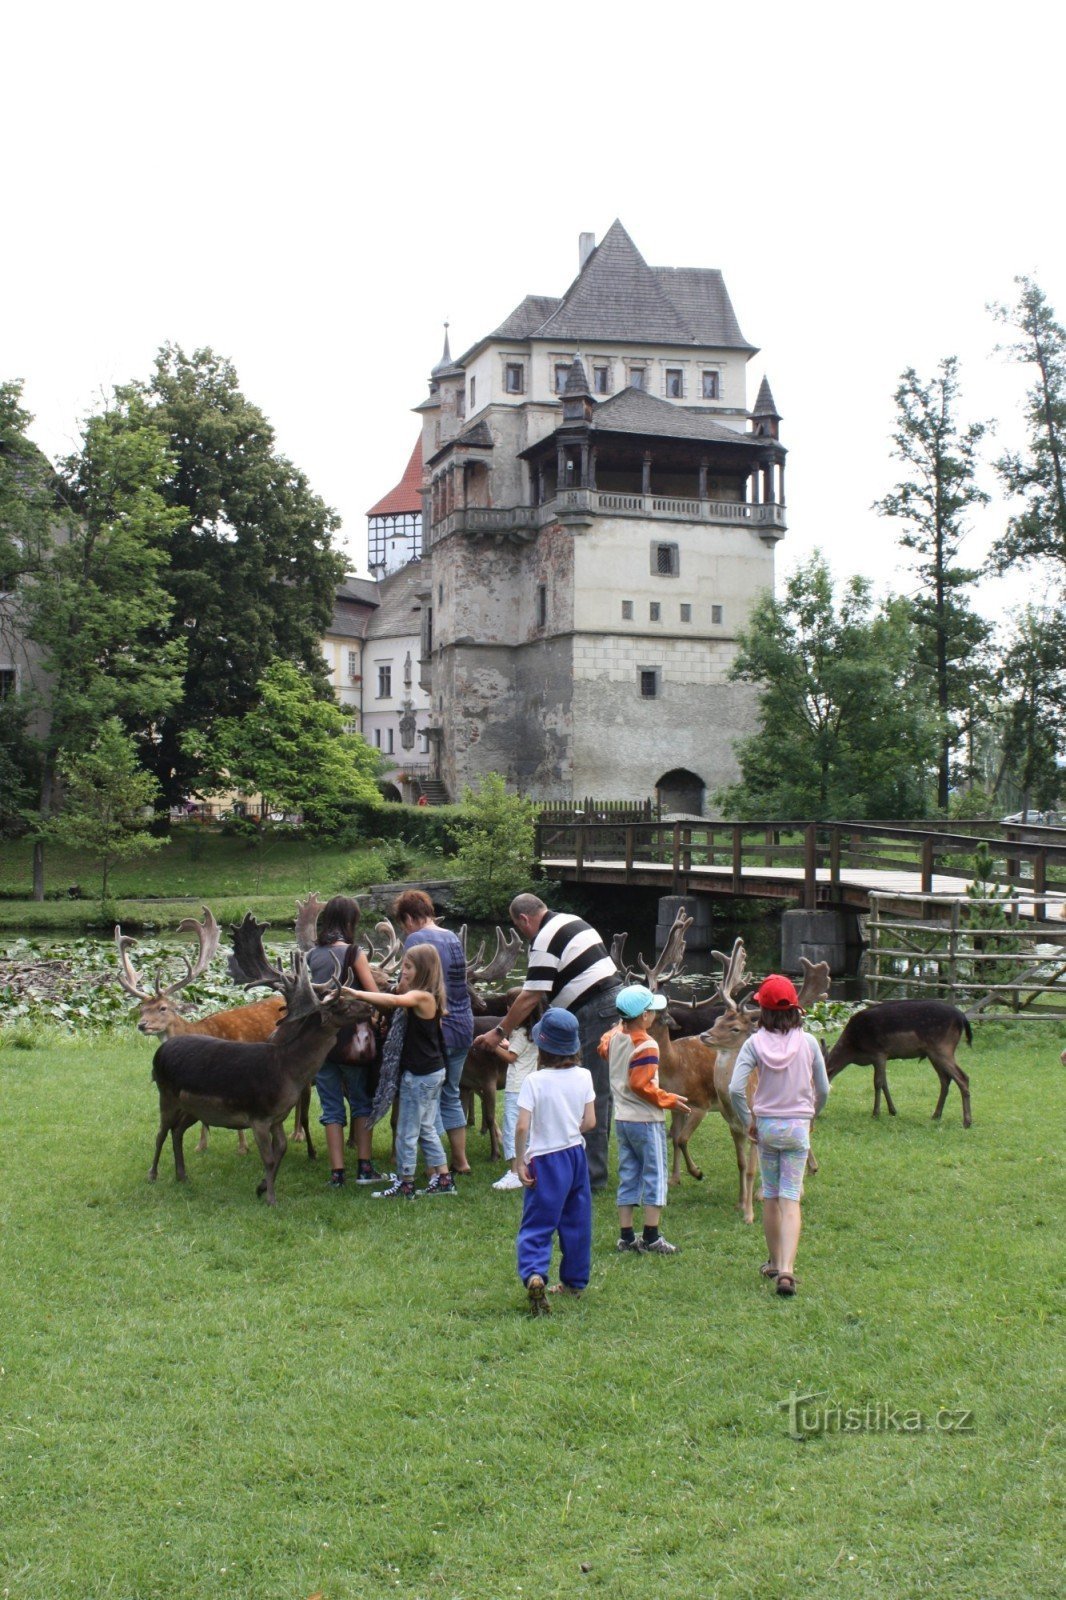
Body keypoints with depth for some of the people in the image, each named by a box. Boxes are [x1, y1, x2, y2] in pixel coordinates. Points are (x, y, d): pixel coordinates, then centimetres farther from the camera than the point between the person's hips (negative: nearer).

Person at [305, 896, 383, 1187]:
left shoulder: (310, 956, 5)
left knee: (331, 1107, 9)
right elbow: (374, 995, -9)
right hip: (349, 1038, -3)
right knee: (361, 1102, 12)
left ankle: (337, 1173, 7)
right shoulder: (352, 952, -7)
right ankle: (364, 1168, 9)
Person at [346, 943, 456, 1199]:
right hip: (432, 1072, 10)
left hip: (420, 1075, -10)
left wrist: (355, 993, -40)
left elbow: (395, 1001, -36)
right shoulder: (421, 997, 11)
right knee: (426, 1129, 18)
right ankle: (443, 1179, 23)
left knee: (407, 1132, 0)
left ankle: (404, 1185, 8)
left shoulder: (422, 996, -20)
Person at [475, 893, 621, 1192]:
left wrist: (500, 1032, -4)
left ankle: (591, 1176, -2)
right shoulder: (571, 920, 18)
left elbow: (530, 997, -12)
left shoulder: (544, 940, -11)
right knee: (601, 1092, 14)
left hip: (594, 1012, -10)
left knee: (591, 1097, -6)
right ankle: (594, 1168, 22)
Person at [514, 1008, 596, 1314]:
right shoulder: (583, 1077, -3)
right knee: (576, 1221, 17)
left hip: (545, 1160, -4)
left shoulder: (534, 1081, -15)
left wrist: (520, 1162, -9)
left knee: (536, 1225, -1)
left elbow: (522, 1127, -18)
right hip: (576, 1154, 4)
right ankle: (574, 1280, 28)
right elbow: (590, 1122, 1)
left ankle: (534, 1275, -24)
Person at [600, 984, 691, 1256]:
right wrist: (669, 1100, -11)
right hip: (646, 1120, -7)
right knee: (654, 1177, 2)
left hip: (621, 1119, 8)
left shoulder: (614, 1037, 2)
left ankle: (626, 1237, 15)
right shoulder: (646, 1045, -20)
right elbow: (641, 1085, -22)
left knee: (628, 1177, 13)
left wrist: (622, 1023, 28)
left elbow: (604, 1048, 25)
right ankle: (651, 1238, 2)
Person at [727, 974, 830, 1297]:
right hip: (798, 1126, 0)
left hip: (766, 1125, 0)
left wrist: (748, 1121, -1)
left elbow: (736, 1089, -17)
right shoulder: (808, 1042, -6)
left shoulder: (755, 1043, -9)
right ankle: (786, 1270, -14)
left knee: (770, 1197, 16)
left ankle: (774, 1262, 29)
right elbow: (823, 1090, 1)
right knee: (791, 1200, -1)